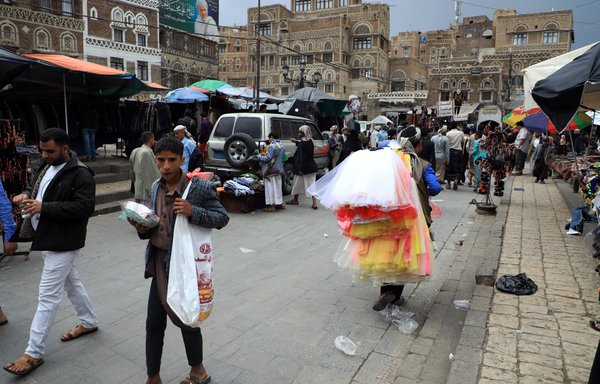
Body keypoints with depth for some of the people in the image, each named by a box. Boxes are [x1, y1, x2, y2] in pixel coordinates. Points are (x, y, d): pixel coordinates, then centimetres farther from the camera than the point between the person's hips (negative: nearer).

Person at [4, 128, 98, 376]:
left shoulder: (80, 174, -18)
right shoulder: (48, 166, 10)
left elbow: (85, 207, -25)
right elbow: (38, 187, 24)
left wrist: (44, 207, -27)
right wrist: (27, 194, 0)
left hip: (61, 242, -9)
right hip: (48, 238, 10)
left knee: (48, 296, -4)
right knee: (71, 283, 21)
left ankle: (34, 353, 6)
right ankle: (89, 322, 38)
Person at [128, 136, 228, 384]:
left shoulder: (199, 187, -15)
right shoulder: (156, 187, 5)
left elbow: (222, 218, -12)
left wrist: (192, 211, -27)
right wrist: (143, 228, -7)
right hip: (160, 264, 6)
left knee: (186, 319, 11)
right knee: (153, 323, 13)